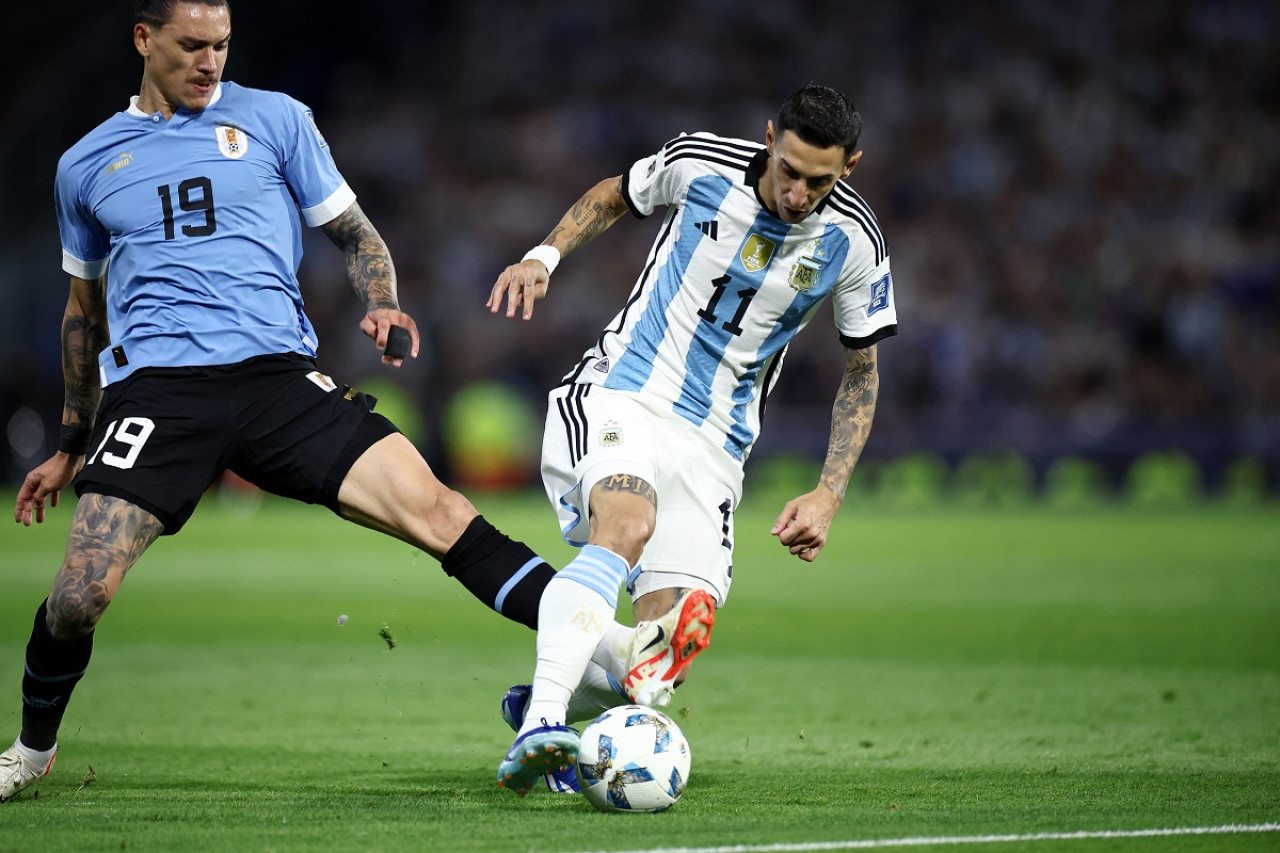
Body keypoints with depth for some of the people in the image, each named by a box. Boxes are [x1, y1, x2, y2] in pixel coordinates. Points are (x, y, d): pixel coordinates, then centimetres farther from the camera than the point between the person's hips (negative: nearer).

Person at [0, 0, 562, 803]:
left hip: (276, 373, 0)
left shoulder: (274, 120, 12)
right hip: (155, 389, 0)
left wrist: (383, 306, -6)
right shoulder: (87, 165, 17)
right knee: (80, 594, -15)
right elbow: (85, 308, 28)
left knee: (434, 508, -18)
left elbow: (353, 232, 16)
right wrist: (71, 446, 30)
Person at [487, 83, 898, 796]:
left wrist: (829, 496, -3)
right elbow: (615, 196, 13)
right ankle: (538, 728, -44)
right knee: (627, 524, -36)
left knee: (671, 652, -10)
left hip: (714, 440, 2)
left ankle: (543, 703, 20)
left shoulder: (854, 243, -6)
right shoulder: (702, 164, -9)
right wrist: (543, 257, -3)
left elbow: (861, 372, 7)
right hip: (618, 395, -2)